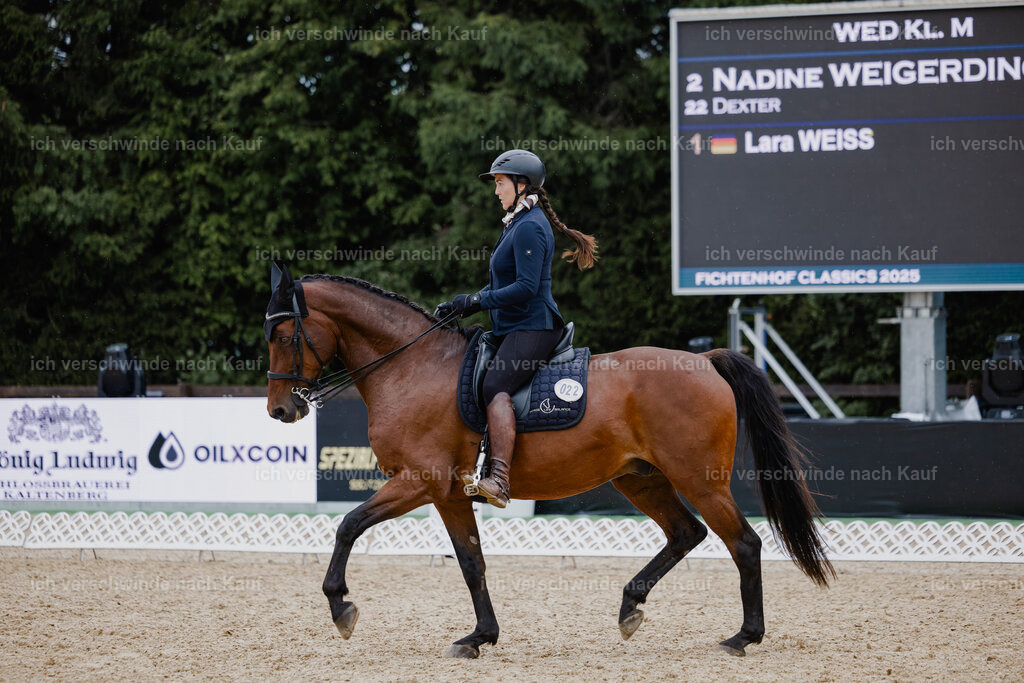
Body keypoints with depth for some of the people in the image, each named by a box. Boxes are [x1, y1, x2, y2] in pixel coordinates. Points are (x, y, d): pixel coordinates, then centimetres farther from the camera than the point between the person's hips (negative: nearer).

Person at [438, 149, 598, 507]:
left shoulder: (529, 228, -12)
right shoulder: (517, 223, 21)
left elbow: (526, 287, -20)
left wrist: (477, 301, -16)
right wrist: (464, 304, 14)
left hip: (532, 327, -12)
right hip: (513, 328, 12)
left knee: (495, 385, -31)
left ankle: (499, 480, -44)